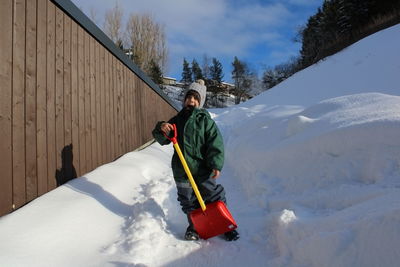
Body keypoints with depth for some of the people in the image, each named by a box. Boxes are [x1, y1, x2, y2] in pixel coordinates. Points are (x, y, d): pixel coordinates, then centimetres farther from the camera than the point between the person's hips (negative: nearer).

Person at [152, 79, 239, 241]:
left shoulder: (205, 120, -2)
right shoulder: (177, 120, 11)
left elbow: (216, 143, -10)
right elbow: (163, 140, 11)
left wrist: (216, 164, -20)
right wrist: (161, 129, -11)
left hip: (203, 169, -3)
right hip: (181, 170, 4)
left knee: (215, 197, 5)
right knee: (188, 201, 13)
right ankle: (194, 226, 33)